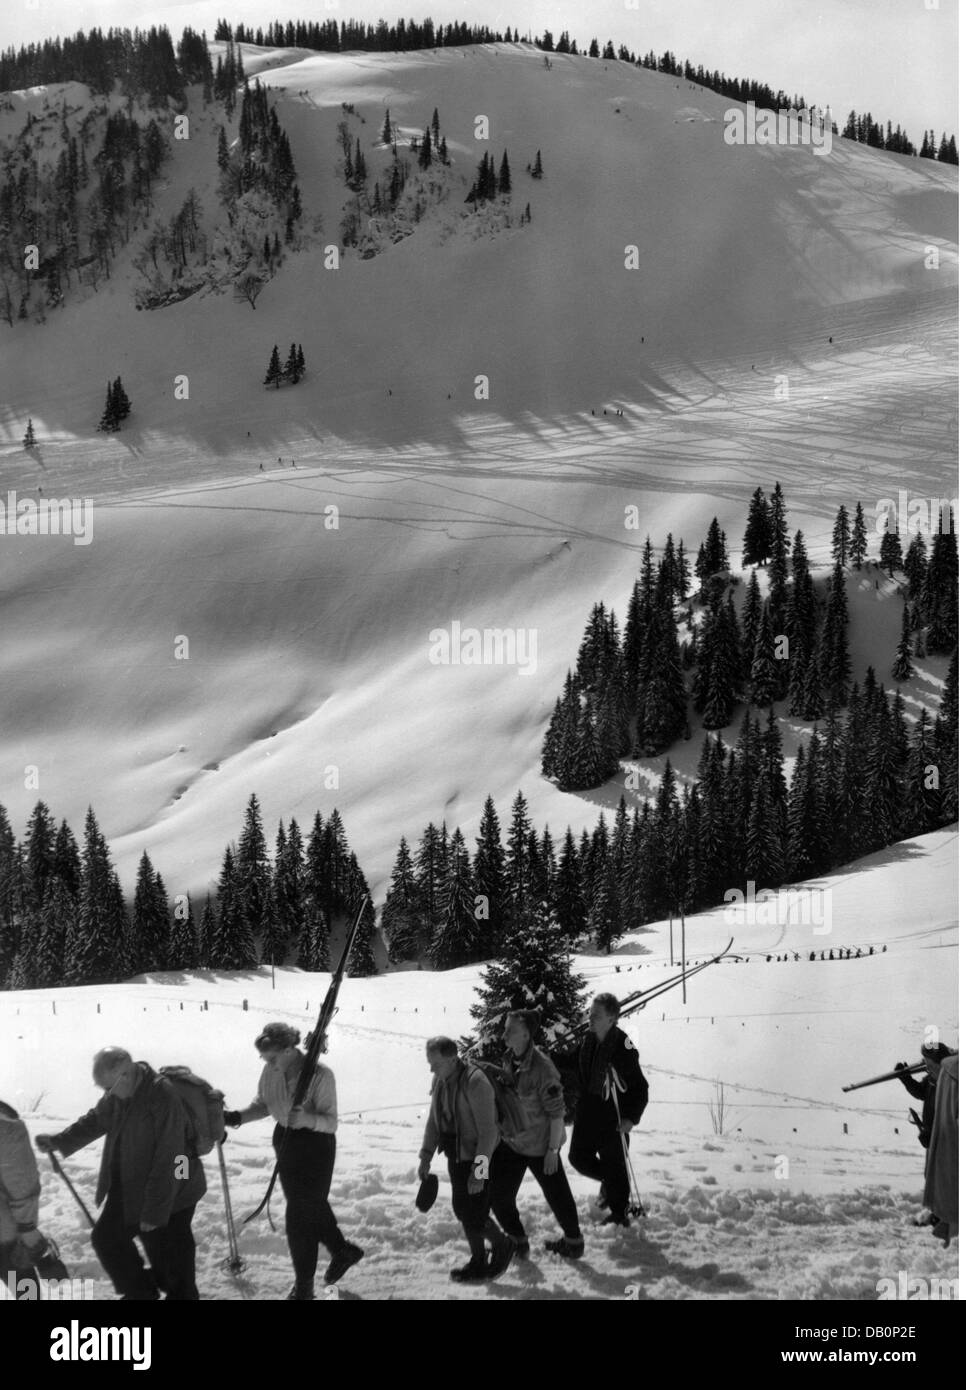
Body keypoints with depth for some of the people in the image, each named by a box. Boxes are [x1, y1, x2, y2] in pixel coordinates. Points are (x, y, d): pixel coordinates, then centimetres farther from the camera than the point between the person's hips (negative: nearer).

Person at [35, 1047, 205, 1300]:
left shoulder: (165, 1099, -29)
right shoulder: (118, 1093, -5)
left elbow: (167, 1163, -27)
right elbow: (96, 1120, 15)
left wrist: (154, 1212, -24)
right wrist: (59, 1141, 1)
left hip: (171, 1195, -8)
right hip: (128, 1189, 8)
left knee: (170, 1261, 0)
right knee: (106, 1237, 16)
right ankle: (139, 1291, 35)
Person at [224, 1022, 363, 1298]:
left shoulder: (321, 1074, -26)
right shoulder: (271, 1072, -9)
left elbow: (331, 1122, -24)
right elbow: (263, 1105, 6)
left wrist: (306, 1118, -43)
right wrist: (237, 1117, -12)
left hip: (315, 1145, -7)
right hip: (285, 1139, 7)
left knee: (300, 1215, -2)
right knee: (312, 1204, 22)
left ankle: (304, 1284, 15)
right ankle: (342, 1251, 46)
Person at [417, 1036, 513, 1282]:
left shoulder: (475, 1083, -25)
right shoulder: (440, 1080, 0)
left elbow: (488, 1131, -24)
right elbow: (434, 1120, 11)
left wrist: (479, 1171, -25)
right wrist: (426, 1156, 5)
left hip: (478, 1157, -8)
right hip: (456, 1155, 8)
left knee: (474, 1216, -5)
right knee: (462, 1211, 14)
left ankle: (502, 1246, 19)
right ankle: (478, 1261, 28)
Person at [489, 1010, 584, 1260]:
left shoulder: (542, 1068, -26)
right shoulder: (509, 1060, -2)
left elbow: (557, 1112, -21)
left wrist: (553, 1149, -19)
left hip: (539, 1144, -7)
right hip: (510, 1141, 7)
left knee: (557, 1193, 11)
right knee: (498, 1194, 6)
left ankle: (574, 1242, 30)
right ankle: (517, 1241, 25)